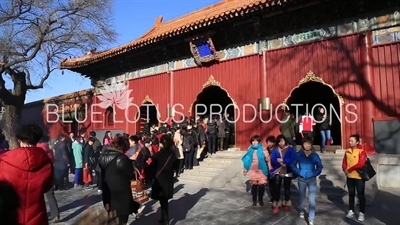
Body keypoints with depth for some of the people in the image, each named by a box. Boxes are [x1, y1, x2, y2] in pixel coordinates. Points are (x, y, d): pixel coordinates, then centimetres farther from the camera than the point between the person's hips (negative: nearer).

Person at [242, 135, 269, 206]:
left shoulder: (263, 150, -9)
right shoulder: (250, 150, -1)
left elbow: (268, 159, -5)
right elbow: (247, 160, 6)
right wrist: (245, 169, 8)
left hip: (261, 170, -2)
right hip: (253, 171, 2)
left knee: (261, 185, 2)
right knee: (254, 185, 8)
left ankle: (261, 200, 22)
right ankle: (254, 200, 21)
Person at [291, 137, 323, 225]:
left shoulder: (315, 155, -8)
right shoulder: (298, 154, -9)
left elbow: (320, 166, 0)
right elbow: (292, 165, -3)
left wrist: (315, 174, -13)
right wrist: (299, 172, -13)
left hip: (312, 180, -1)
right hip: (301, 180, 1)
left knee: (312, 200, -6)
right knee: (302, 197, 19)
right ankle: (301, 211, 45)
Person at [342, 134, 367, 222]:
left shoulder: (361, 152, -11)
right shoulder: (347, 151, 6)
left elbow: (360, 164, -21)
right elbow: (344, 163, 7)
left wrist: (349, 170, -16)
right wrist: (345, 170, -12)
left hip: (359, 177, -5)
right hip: (350, 177, 5)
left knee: (361, 195, 5)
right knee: (351, 194, 14)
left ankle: (362, 213, 16)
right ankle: (351, 211, 25)